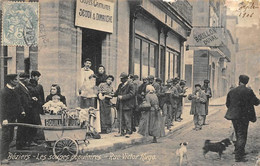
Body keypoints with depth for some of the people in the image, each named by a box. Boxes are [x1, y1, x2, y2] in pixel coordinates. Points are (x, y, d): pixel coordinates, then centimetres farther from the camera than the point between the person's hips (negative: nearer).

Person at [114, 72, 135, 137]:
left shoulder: (131, 85, -7)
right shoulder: (120, 85, 17)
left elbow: (131, 94, -15)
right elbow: (117, 92, 22)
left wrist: (122, 97, -19)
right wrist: (113, 94, 1)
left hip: (127, 105, -7)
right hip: (120, 105, 7)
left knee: (127, 119, -4)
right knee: (121, 119, 11)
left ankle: (128, 132, 2)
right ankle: (122, 132, 19)